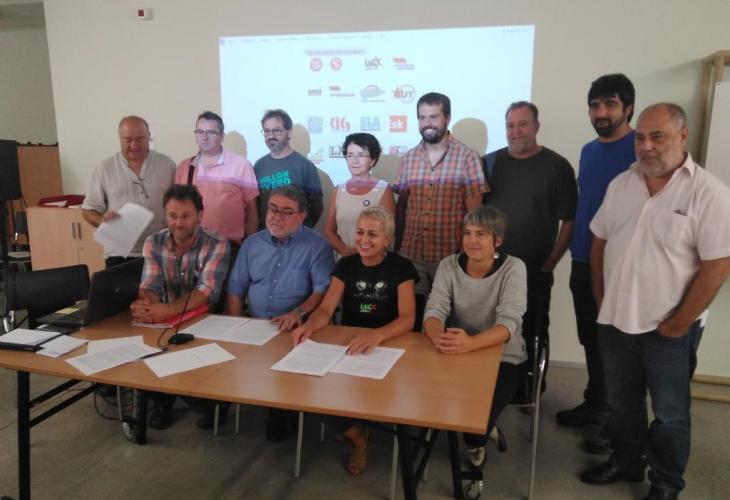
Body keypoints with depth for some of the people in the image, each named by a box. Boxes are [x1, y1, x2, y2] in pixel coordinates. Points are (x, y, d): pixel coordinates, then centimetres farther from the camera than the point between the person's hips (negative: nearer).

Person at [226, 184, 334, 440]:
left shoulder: (316, 245, -1)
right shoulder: (252, 243, 13)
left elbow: (324, 289, -11)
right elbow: (236, 289, 12)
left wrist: (299, 312, -28)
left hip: (294, 328, -4)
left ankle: (280, 414, -3)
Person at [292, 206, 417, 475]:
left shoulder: (401, 267, -8)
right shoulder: (346, 265, 3)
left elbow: (407, 319, -19)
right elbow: (326, 309, -4)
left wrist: (377, 334, -41)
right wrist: (309, 325, -29)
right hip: (348, 344, 3)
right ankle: (356, 437, 3)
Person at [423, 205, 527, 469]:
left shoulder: (513, 268, -13)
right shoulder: (449, 265, -5)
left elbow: (509, 323, -25)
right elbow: (434, 310, -14)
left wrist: (470, 343, -46)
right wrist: (438, 336, -40)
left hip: (504, 358, -2)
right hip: (457, 354, 3)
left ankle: (474, 442, 14)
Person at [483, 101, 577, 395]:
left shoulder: (556, 166, -3)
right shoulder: (490, 162, 7)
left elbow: (569, 219, -4)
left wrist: (552, 260, -7)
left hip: (534, 269, -2)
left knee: (533, 331, 9)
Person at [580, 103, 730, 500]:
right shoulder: (621, 184, 3)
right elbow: (599, 242, 11)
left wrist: (678, 324, -14)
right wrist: (600, 298, 6)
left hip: (667, 331, -4)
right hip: (614, 322, 5)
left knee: (669, 415, 14)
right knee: (621, 404, 21)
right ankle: (625, 462, 43)